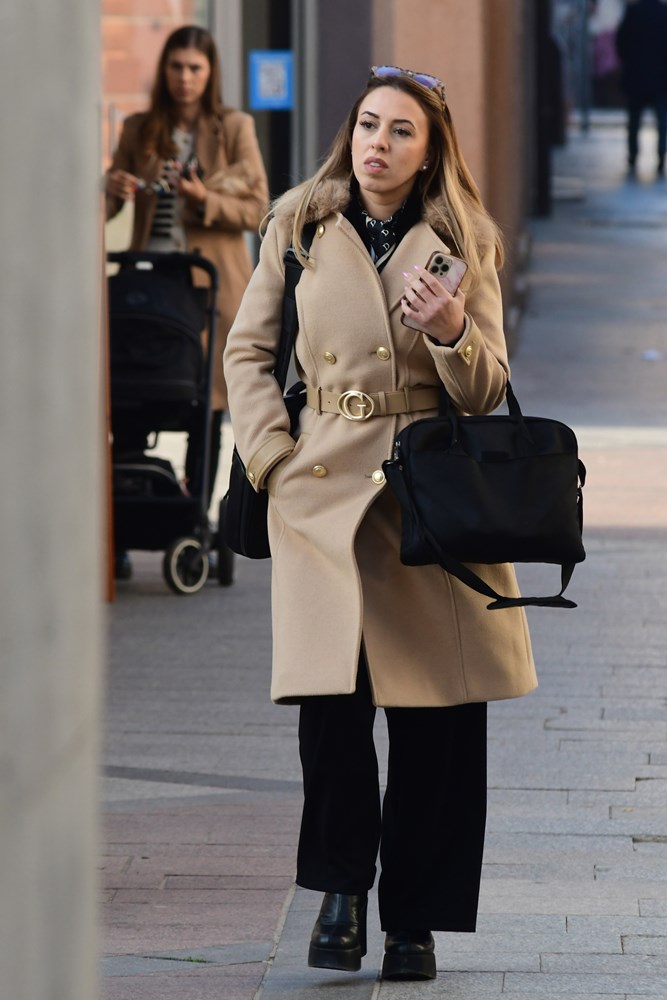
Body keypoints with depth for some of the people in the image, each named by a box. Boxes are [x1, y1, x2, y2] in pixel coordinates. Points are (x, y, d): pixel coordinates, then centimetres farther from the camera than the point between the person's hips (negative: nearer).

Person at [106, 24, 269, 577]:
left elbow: (258, 208, -1)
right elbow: (107, 203, 8)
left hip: (212, 283, -1)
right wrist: (112, 188, -15)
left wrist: (206, 200, -17)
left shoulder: (235, 128, 2)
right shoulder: (140, 130, 8)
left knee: (207, 408, 3)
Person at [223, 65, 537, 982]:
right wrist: (271, 457, 0)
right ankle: (342, 888, 5)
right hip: (325, 492, 0)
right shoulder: (300, 227, 8)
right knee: (331, 698, -15)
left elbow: (485, 391, 5)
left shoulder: (463, 244, 6)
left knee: (439, 718, -1)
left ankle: (414, 919, 12)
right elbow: (249, 349, 12)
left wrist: (451, 331, -16)